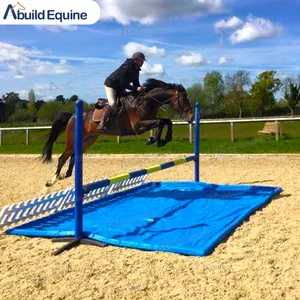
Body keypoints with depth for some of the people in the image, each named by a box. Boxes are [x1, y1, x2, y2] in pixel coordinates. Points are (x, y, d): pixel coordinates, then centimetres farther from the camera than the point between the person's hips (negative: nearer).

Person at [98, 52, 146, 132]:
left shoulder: (136, 70, 1)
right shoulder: (126, 68, -27)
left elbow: (136, 83, 7)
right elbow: (123, 84, -30)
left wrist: (140, 89, -14)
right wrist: (135, 89, -33)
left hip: (120, 88, 10)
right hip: (110, 85, -10)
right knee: (112, 103, -26)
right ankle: (102, 124, -23)